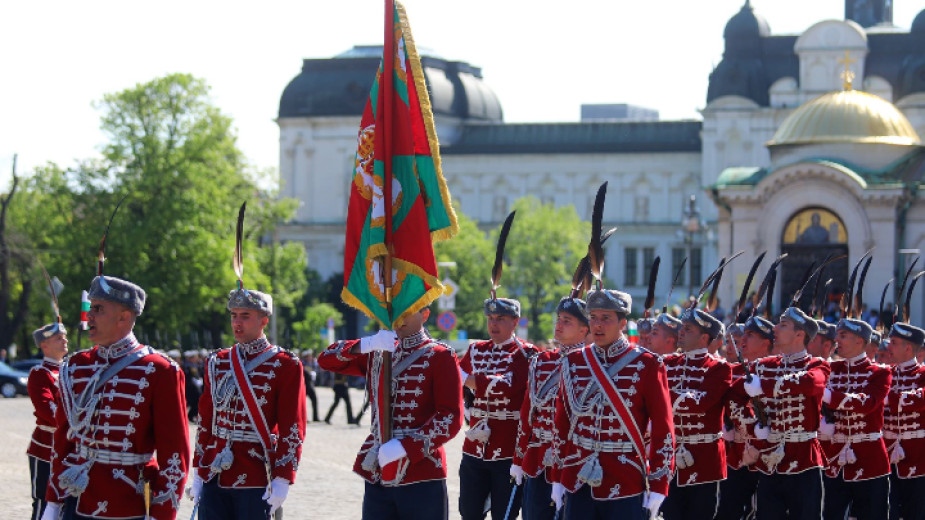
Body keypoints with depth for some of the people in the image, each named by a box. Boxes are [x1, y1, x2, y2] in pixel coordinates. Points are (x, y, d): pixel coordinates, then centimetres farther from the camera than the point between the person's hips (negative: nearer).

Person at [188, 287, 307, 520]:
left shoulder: (285, 365, -3)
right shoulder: (217, 363, 11)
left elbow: (292, 428, -6)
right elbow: (205, 421, 14)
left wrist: (281, 480, -12)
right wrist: (199, 474, 11)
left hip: (255, 482, -4)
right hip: (214, 477, 5)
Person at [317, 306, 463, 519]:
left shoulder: (441, 356, -3)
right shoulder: (377, 353, 14)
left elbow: (452, 418, -11)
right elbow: (326, 360, 8)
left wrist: (405, 446, -20)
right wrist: (365, 345, -10)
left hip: (422, 477, -5)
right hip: (376, 475, 5)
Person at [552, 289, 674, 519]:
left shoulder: (646, 364, -5)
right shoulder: (573, 362, 7)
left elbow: (663, 428, -5)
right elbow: (562, 423, 12)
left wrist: (658, 484, -9)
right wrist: (558, 477, 10)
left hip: (625, 484, -4)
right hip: (579, 481, 4)